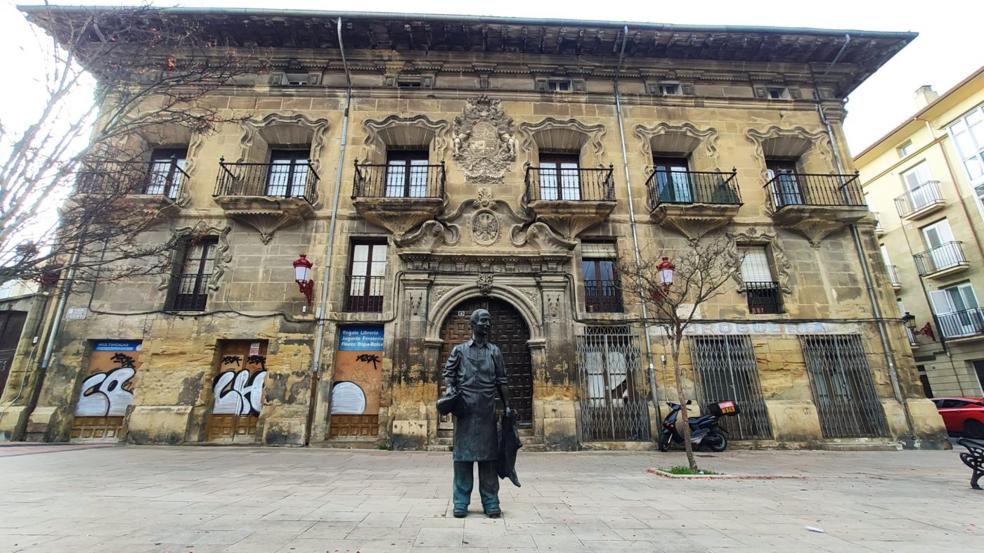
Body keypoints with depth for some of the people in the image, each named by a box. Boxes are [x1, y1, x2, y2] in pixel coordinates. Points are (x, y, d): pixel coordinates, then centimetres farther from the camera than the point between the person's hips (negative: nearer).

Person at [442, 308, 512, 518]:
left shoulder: (494, 351, 12)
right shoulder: (459, 349, 8)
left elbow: (502, 381, 12)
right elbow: (448, 372, 8)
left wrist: (507, 406, 7)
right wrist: (450, 388, -12)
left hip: (487, 410, 2)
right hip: (464, 408, -1)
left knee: (488, 454, 3)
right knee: (463, 453, 1)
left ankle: (491, 502, 11)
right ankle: (461, 502, 10)